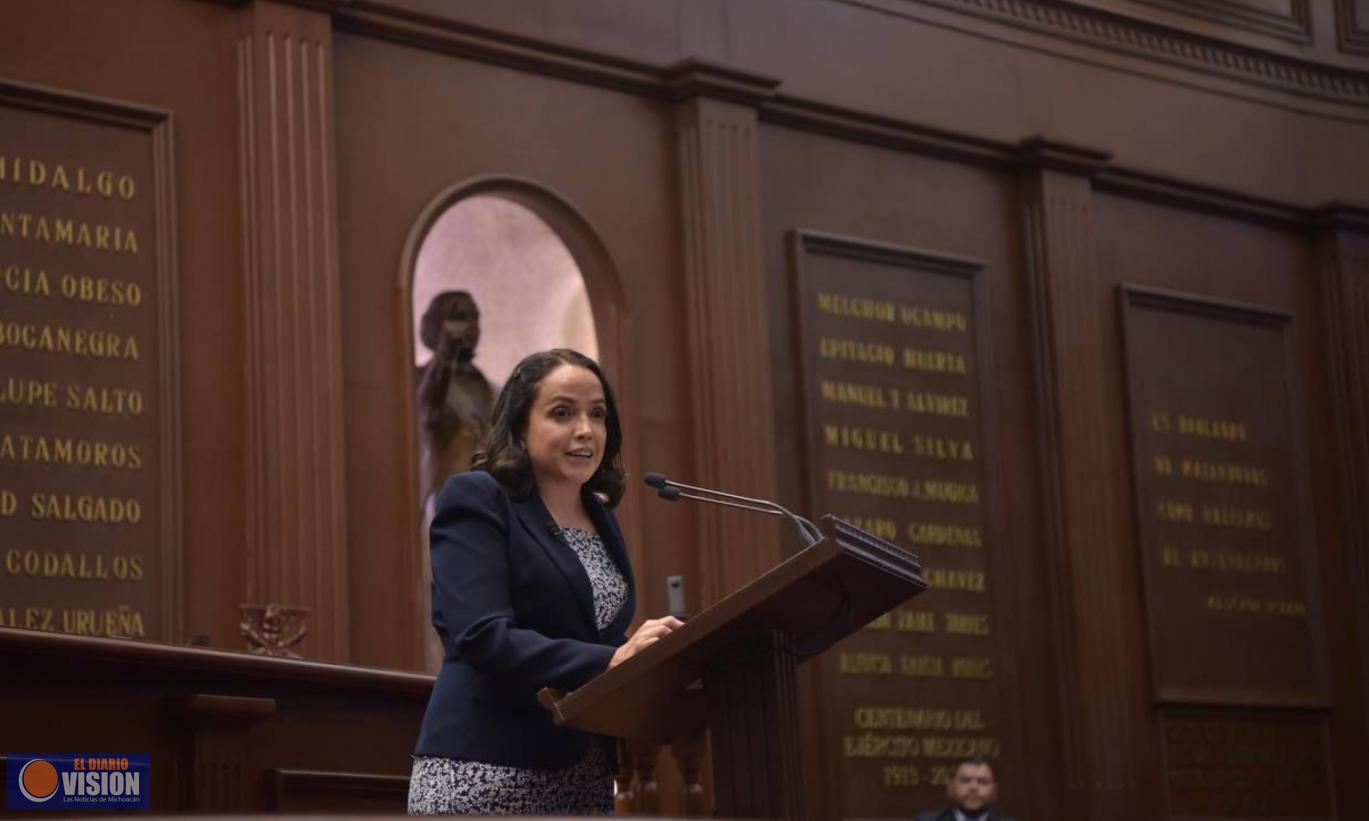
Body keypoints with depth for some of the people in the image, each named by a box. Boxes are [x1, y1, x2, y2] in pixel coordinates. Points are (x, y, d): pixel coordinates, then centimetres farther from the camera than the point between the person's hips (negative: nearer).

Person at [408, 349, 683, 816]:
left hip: (584, 780, 7)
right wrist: (609, 662, -26)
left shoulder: (601, 519, 17)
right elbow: (482, 636, -17)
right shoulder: (476, 500, -5)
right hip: (488, 776, -7)